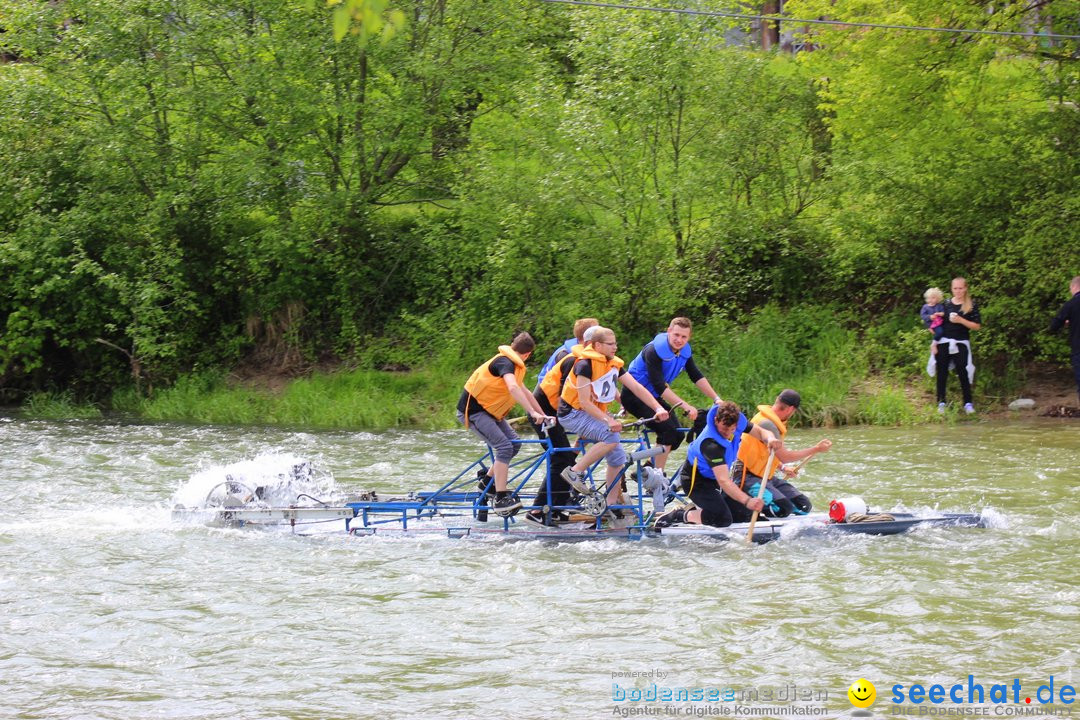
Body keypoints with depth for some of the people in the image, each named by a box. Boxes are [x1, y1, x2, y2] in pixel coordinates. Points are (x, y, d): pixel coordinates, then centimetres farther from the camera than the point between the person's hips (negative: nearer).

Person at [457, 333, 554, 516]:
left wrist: (543, 415, 20)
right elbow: (513, 388, -36)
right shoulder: (506, 362, -18)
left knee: (514, 443, 5)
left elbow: (523, 391, 23)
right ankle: (500, 499, -20)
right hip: (473, 410, -10)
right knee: (504, 447, -20)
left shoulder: (513, 364, 14)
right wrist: (533, 412, -40)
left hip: (488, 410, 10)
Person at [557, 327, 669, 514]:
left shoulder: (615, 364, 4)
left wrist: (658, 408, -14)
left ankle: (612, 503, 8)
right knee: (612, 437, -29)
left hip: (595, 413, 8)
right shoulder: (586, 364, -21)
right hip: (573, 413, -8)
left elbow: (637, 388, -1)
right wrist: (608, 420, -33)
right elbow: (584, 402, -25)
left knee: (618, 456, 0)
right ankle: (575, 472, -19)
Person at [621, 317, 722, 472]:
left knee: (677, 434, -1)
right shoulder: (654, 351, -26)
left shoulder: (685, 352, -3)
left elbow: (697, 377, 4)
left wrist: (717, 399, -6)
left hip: (653, 396, 8)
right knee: (668, 430, -23)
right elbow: (659, 387, -31)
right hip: (634, 396, -8)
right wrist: (686, 406, -36)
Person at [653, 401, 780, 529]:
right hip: (696, 480, -9)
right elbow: (723, 481, -45)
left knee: (743, 513, 2)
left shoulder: (737, 421, -16)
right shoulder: (711, 445, -38)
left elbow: (761, 432, -4)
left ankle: (695, 511, 14)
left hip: (712, 478, 9)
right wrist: (747, 501, -56)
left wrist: (770, 439, -30)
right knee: (723, 519, -21)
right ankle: (680, 515, -4)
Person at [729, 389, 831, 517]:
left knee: (803, 505, 1)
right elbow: (784, 456, -21)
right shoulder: (767, 423, -21)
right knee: (783, 509, -28)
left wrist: (782, 468, 17)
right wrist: (816, 449, -15)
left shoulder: (771, 420, 11)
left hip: (765, 476, 10)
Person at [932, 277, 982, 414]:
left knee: (963, 373, -3)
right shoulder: (946, 303, 6)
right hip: (944, 342, 3)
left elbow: (977, 326, -5)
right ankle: (941, 403, 14)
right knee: (942, 373, 6)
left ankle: (968, 403, 5)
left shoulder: (971, 305, -2)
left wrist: (961, 320, -16)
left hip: (961, 343, -3)